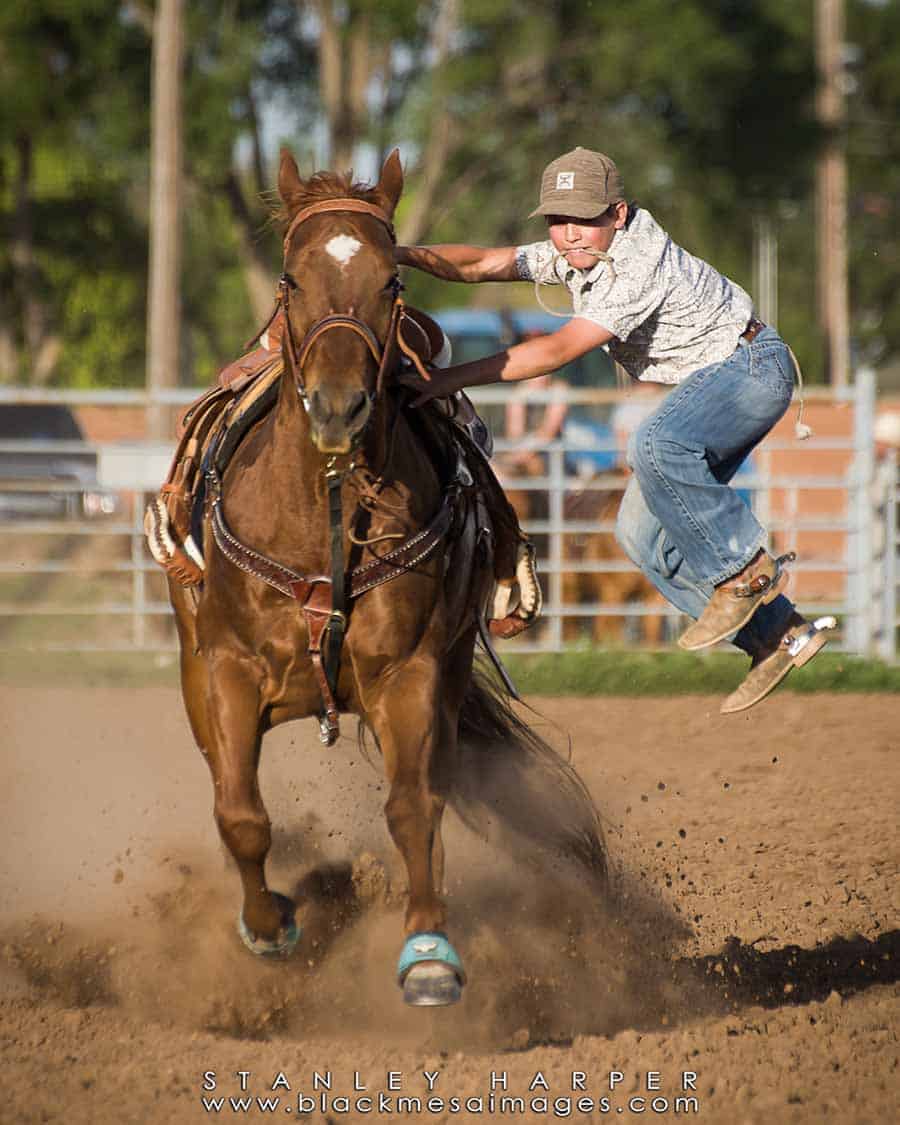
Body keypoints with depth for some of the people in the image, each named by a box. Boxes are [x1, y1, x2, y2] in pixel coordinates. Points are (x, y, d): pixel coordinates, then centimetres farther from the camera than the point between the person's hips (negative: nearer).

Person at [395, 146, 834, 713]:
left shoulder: (641, 267, -29)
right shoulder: (573, 253, -3)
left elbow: (558, 351, -34)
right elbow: (483, 264, -10)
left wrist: (450, 380, -36)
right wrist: (406, 255, -29)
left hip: (752, 367, -10)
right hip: (704, 385, 10)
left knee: (654, 446, -37)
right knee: (643, 530, 2)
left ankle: (746, 570, -19)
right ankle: (780, 635, 7)